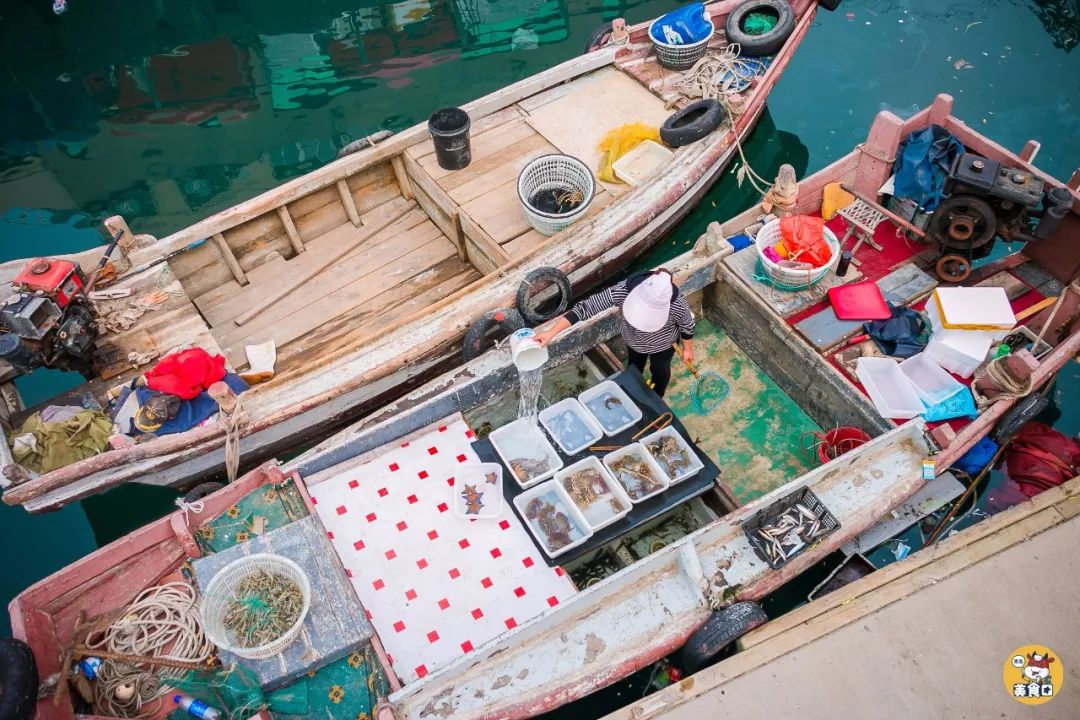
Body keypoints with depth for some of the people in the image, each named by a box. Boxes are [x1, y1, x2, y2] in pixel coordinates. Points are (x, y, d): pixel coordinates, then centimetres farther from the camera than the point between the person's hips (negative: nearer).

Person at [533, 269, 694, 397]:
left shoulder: (676, 304, -44)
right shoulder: (623, 291, -43)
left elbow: (687, 325, -20)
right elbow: (586, 307, -40)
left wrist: (688, 349, 0)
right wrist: (551, 332, -46)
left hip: (663, 345, -2)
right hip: (634, 341, 2)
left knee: (660, 370, 30)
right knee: (635, 368, 33)